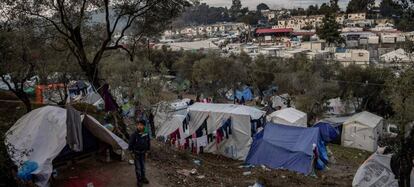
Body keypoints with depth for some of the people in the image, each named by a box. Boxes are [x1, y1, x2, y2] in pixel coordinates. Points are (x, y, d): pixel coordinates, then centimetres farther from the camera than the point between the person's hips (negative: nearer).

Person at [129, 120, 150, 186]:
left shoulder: (146, 134, -8)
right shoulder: (134, 135, -20)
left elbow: (148, 143, 7)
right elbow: (130, 144, -13)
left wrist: (147, 151, 9)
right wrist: (132, 153, -11)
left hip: (143, 153, 4)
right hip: (136, 153, -4)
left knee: (143, 166, 15)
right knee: (138, 167, 3)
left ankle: (143, 178, 31)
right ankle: (139, 180, 16)